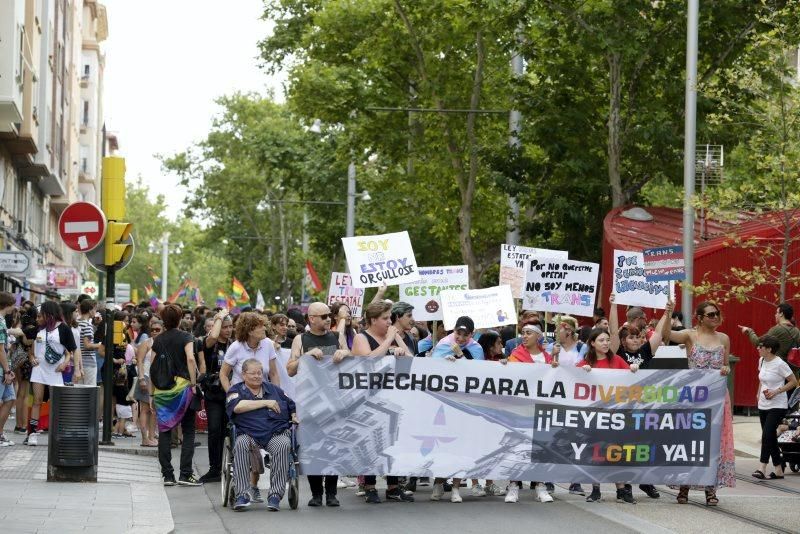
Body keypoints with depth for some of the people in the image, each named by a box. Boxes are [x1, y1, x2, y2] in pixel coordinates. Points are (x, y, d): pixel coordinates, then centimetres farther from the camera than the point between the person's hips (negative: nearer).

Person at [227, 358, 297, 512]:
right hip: (249, 434, -1)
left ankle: (275, 494, -32)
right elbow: (237, 407, -9)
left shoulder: (274, 389, 25)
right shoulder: (236, 390, 13)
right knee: (240, 445, -35)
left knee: (283, 445, -33)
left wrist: (295, 417, 6)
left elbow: (292, 407, 30)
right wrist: (265, 402, -6)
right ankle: (243, 493, -34)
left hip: (277, 433, 1)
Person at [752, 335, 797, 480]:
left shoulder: (779, 364, -16)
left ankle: (762, 468, -19)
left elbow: (793, 382, -13)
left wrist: (776, 392, -20)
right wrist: (759, 393, 13)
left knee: (767, 435, -17)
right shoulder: (762, 361, 7)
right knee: (771, 437, 10)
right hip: (763, 405, 8)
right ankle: (778, 469, 18)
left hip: (777, 406, -8)